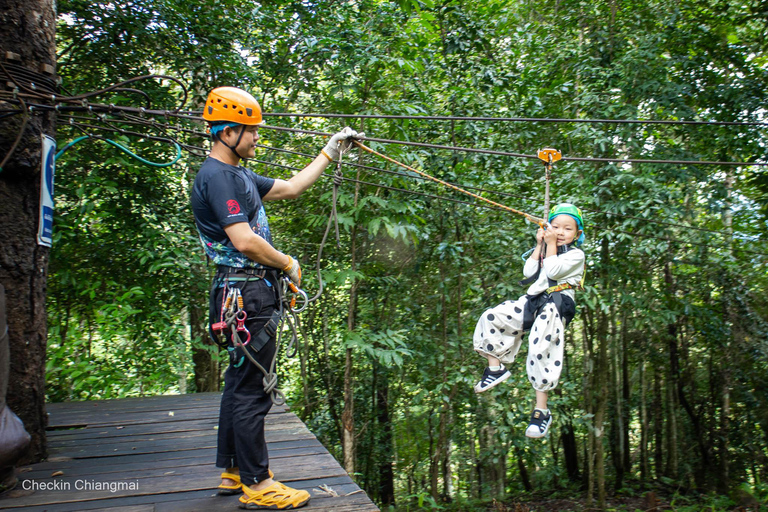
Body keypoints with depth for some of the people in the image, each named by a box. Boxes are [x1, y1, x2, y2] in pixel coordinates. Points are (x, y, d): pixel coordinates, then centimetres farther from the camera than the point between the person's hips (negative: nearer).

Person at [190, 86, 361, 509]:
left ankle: (233, 471, 28)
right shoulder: (216, 177, -15)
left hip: (250, 291, 11)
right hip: (246, 292, -11)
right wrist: (289, 264, -9)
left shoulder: (236, 175, 18)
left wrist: (330, 152, 25)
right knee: (251, 390, -3)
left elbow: (291, 187, 25)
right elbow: (245, 240, -23)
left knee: (241, 383, 16)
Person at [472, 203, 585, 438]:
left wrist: (551, 244, -6)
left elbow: (552, 271, -13)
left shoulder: (576, 254, 3)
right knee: (490, 318, -7)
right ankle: (496, 368, 4)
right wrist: (540, 245, 7)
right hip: (531, 302, 7)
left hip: (554, 308, -7)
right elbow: (528, 272, 8)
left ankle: (541, 412, -11)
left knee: (539, 352, -20)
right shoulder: (544, 249, 23)